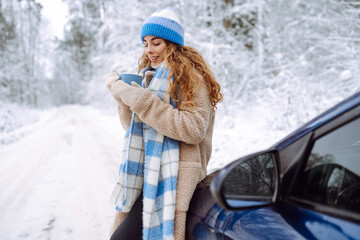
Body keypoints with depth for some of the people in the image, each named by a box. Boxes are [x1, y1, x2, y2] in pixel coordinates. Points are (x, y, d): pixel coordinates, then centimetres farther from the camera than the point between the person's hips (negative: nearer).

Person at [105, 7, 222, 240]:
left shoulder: (191, 77, -6)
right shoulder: (150, 76, 16)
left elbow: (193, 129, -19)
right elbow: (134, 127, 16)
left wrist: (142, 100, -21)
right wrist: (122, 95, -2)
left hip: (173, 176, -8)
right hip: (146, 173, 8)